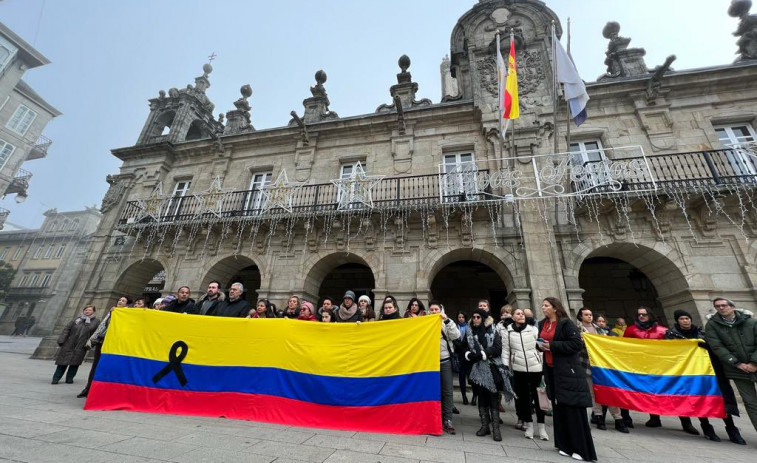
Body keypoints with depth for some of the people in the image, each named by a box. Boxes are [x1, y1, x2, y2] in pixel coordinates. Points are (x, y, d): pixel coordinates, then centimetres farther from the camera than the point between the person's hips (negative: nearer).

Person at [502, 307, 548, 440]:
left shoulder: (533, 329, 0)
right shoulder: (507, 331, -1)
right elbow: (505, 350, 1)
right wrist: (505, 367, -2)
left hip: (535, 367, 0)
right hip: (518, 368, 0)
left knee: (537, 396, 6)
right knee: (523, 396, 11)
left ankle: (541, 427, 20)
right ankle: (529, 424, 27)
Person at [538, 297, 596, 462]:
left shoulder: (566, 323, -9)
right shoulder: (542, 324, 10)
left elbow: (577, 343, -17)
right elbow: (540, 342, 22)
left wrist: (552, 346, -19)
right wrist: (540, 345, -1)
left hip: (567, 370, -6)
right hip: (550, 370, 7)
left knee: (573, 409, -1)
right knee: (558, 408, 11)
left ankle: (581, 449, 11)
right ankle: (566, 445, 22)